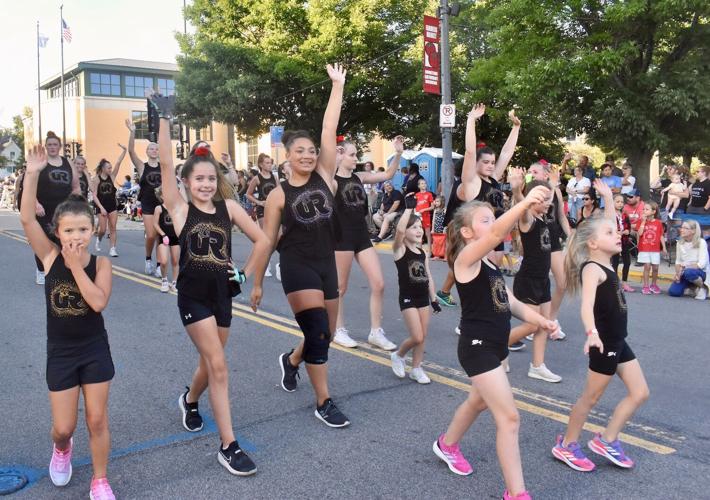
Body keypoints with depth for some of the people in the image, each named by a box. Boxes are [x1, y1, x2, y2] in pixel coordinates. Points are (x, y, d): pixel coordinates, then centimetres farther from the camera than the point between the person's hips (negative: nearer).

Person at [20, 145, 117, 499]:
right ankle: (62, 449, 45)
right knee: (63, 427, 8)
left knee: (97, 420, 6)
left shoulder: (100, 263, -11)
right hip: (60, 352, 1)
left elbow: (99, 302, -26)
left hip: (94, 349, -1)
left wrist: (76, 266, -25)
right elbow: (27, 218, -21)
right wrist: (33, 173, -28)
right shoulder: (50, 257, -9)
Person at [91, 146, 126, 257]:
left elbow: (118, 162, -8)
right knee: (102, 230, 0)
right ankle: (98, 240, 31)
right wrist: (101, 207, -16)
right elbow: (94, 195, -8)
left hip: (113, 206, 3)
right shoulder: (96, 179, -6)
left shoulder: (112, 176, 2)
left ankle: (112, 249, 1)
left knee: (113, 228, -1)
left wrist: (124, 150, -16)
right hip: (102, 207, -3)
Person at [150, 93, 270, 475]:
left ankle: (189, 400, 51)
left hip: (223, 293, 4)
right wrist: (164, 118, -19)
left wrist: (250, 276, 4)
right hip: (193, 296, -3)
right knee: (218, 366, -9)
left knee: (210, 363, 17)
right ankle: (228, 446, -1)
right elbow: (166, 164, -16)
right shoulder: (179, 209, -6)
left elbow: (262, 240, 4)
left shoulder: (228, 207, 1)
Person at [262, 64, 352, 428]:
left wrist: (338, 86, -3)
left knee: (326, 334, 15)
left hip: (327, 265, 5)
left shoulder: (324, 177, 2)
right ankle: (323, 403, 2)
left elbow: (329, 131, -2)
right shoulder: (279, 194, -5)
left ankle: (291, 360, 46)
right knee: (317, 331, -12)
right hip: (297, 266, -5)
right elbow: (267, 240, -1)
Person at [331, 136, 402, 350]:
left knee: (378, 284, 2)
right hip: (342, 238, -6)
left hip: (362, 236, 6)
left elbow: (387, 175, 12)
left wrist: (398, 153, -2)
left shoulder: (360, 177, 10)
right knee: (340, 287, 6)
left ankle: (376, 332, 12)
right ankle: (338, 331, 22)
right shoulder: (332, 180, -6)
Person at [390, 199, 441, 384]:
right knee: (417, 338, -8)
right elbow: (399, 229, -30)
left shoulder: (422, 252, 9)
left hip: (423, 298, 6)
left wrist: (434, 299, 12)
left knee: (422, 337, 8)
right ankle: (398, 355, 18)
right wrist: (409, 207, -27)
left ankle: (416, 369, 21)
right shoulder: (400, 249, -9)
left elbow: (428, 277, 13)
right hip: (408, 298, -6)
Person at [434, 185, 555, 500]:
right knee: (509, 417, -9)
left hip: (495, 346, 10)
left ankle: (447, 445, 53)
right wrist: (525, 203, -50)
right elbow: (496, 235, -36)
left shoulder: (489, 263, 11)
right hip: (477, 347, -10)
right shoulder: (466, 257, -17)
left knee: (479, 402, 28)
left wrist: (539, 320, -6)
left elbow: (510, 302, 10)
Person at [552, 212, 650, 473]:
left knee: (640, 393, 12)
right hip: (604, 344, -9)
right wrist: (592, 333, -51)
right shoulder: (592, 269, -22)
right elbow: (587, 306, -38)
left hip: (619, 341, 9)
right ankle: (566, 446, 21)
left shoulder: (605, 265, 6)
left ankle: (606, 440, 22)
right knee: (590, 398, 4)